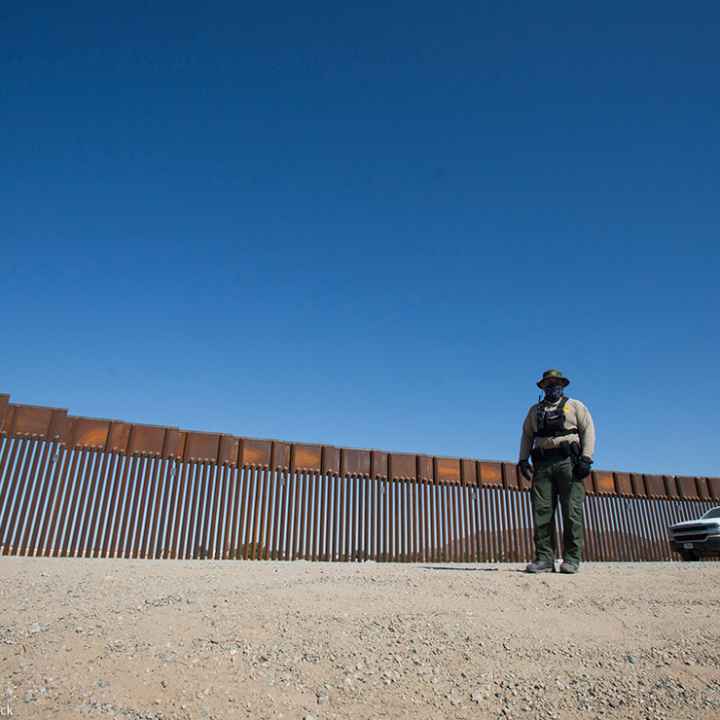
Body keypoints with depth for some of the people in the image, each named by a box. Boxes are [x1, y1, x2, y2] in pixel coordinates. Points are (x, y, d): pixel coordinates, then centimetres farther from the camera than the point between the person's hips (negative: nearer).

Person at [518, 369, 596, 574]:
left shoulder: (575, 406, 15)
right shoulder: (535, 410, 23)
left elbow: (588, 430, 4)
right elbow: (527, 435, 18)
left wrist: (586, 458, -10)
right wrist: (523, 460, 5)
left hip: (568, 461, -3)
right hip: (542, 463, 3)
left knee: (571, 511, -7)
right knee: (542, 511, -4)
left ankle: (571, 558, -1)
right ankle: (544, 558, -2)